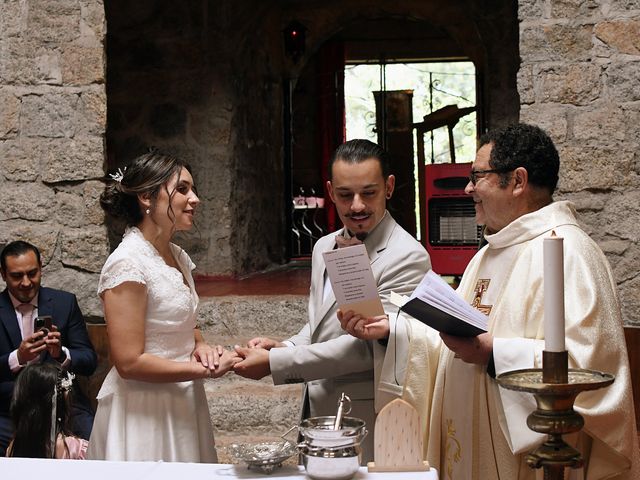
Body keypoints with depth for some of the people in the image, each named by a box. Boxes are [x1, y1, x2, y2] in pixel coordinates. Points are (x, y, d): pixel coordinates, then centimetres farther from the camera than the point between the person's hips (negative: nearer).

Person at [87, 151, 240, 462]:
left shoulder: (177, 256, 7)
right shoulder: (128, 264, -19)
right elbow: (129, 363, -21)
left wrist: (201, 348, -1)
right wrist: (205, 370, -17)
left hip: (182, 403, 8)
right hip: (144, 411, -8)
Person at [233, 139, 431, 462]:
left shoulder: (407, 257, -17)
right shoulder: (324, 247, 9)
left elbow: (368, 347, -20)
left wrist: (274, 362, -18)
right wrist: (284, 348, -3)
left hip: (365, 425, -7)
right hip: (315, 411, 7)